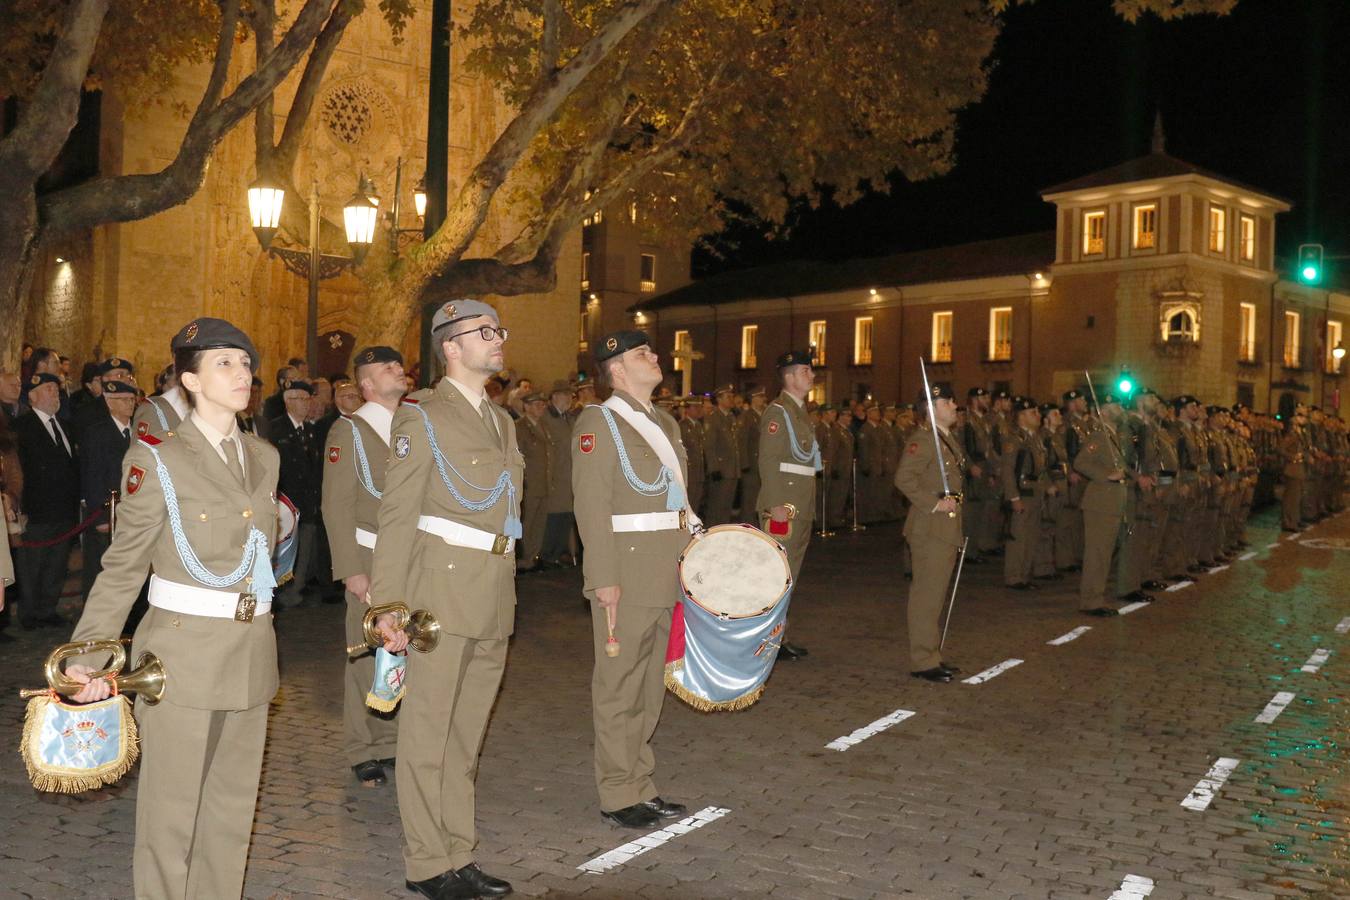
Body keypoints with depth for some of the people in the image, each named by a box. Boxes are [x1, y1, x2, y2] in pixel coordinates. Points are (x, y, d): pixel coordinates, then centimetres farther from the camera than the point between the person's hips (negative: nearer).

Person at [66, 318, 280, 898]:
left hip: (251, 653, 5)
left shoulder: (264, 458, 9)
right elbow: (123, 566, -7)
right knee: (172, 807, 5)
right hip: (182, 654, -5)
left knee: (233, 804, 14)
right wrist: (89, 654, -15)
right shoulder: (156, 459, -7)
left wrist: (254, 630, 11)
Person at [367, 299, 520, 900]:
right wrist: (389, 607, -15)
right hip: (443, 593, -7)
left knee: (467, 736, 15)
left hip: (495, 601, 7)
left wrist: (506, 595, 16)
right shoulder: (423, 417, -6)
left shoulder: (501, 420, 15)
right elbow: (396, 516, -10)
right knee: (428, 735, 3)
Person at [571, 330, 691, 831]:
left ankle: (641, 787, 26)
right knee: (620, 689, 2)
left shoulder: (665, 424, 16)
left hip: (664, 577, 8)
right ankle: (618, 797, 13)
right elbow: (592, 507, -14)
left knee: (650, 687, 15)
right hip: (625, 577, -8)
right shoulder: (598, 424, -8)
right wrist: (604, 578, -19)